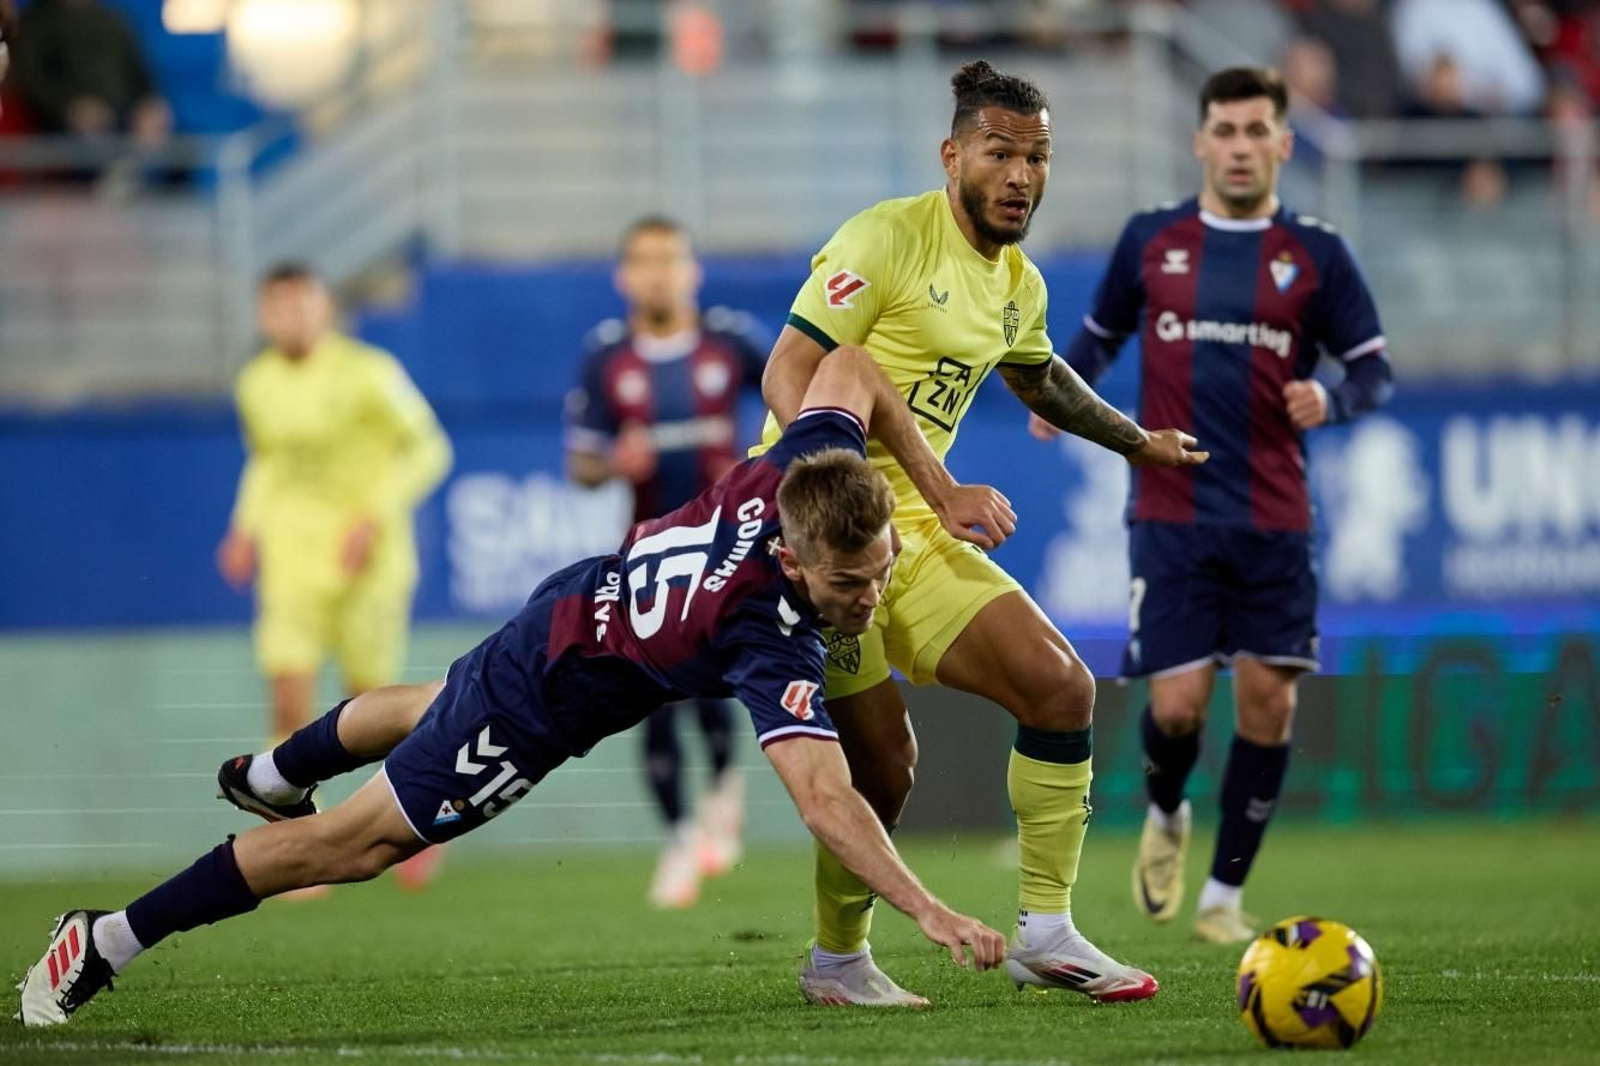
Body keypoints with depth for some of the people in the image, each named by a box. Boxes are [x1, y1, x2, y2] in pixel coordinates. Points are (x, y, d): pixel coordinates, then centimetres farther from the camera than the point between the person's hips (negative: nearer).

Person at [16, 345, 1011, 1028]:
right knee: (365, 839, 6)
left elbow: (848, 366, -7)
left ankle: (270, 773, 70)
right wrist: (929, 911, -58)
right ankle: (106, 944, 17)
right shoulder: (772, 644, -43)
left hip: (573, 605, 9)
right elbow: (827, 802, -52)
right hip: (543, 708, -9)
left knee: (434, 710, 39)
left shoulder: (805, 472, -26)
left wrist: (938, 485, -6)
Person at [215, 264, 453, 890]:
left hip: (366, 562, -4)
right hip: (290, 562, 4)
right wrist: (246, 527, 8)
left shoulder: (368, 374, -9)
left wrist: (375, 517, -15)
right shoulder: (257, 384, 6)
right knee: (290, 704, -10)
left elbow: (427, 449, -5)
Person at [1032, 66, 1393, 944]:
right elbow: (1100, 334, 19)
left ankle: (1223, 897, 11)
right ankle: (1164, 817, 25)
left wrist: (1331, 400, -17)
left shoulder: (1315, 255, 4)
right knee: (1177, 702, -10)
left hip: (1274, 523, 1)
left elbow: (1374, 371, 4)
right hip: (1172, 516, -1)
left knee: (1268, 701, -4)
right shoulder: (1150, 241, 6)